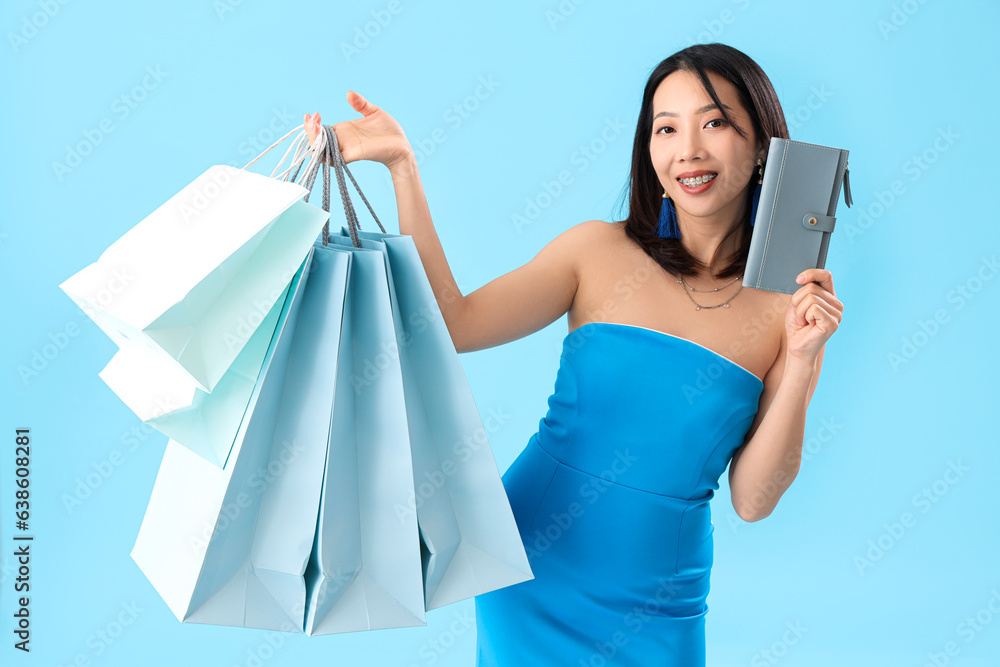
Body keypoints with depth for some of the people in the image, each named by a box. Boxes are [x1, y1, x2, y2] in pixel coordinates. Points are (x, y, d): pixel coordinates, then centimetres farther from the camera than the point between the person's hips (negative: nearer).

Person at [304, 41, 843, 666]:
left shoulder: (789, 306, -5)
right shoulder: (600, 250, -5)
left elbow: (753, 500, -6)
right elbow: (453, 323, -16)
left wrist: (801, 362, -17)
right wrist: (401, 164, -17)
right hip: (533, 573, 0)